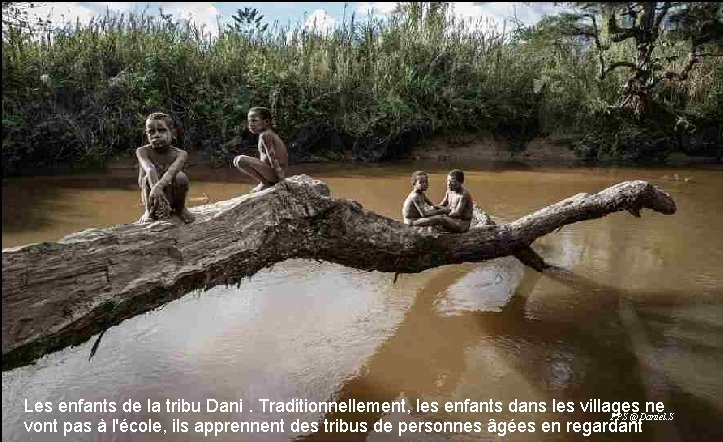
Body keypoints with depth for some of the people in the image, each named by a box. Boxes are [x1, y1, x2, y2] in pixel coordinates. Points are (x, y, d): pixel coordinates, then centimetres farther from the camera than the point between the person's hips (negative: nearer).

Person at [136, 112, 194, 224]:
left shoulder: (180, 154, -13)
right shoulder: (142, 151, -12)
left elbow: (172, 171, -35)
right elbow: (150, 169, -33)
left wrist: (158, 186, -54)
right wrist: (155, 188, -53)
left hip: (172, 196, 0)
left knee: (180, 176, -30)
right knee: (150, 175, -30)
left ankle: (180, 208, -5)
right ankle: (149, 211, -16)